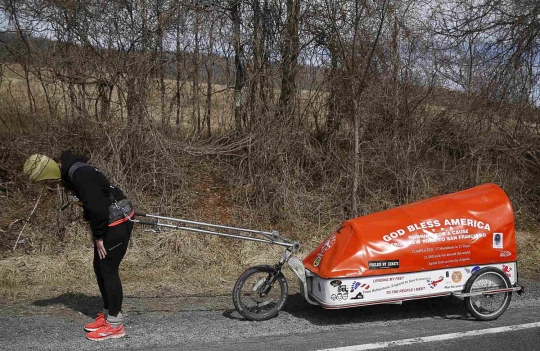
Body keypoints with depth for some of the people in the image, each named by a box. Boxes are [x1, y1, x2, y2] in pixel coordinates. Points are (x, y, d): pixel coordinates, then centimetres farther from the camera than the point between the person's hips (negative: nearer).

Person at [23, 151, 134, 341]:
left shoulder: (80, 174, -24)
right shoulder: (69, 174, 9)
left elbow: (98, 208, -27)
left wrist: (99, 236, -15)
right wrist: (95, 232, 13)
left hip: (117, 222, -10)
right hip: (108, 223, 10)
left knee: (108, 270, -5)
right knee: (99, 268, 15)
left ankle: (115, 325, 4)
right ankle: (107, 314, 27)